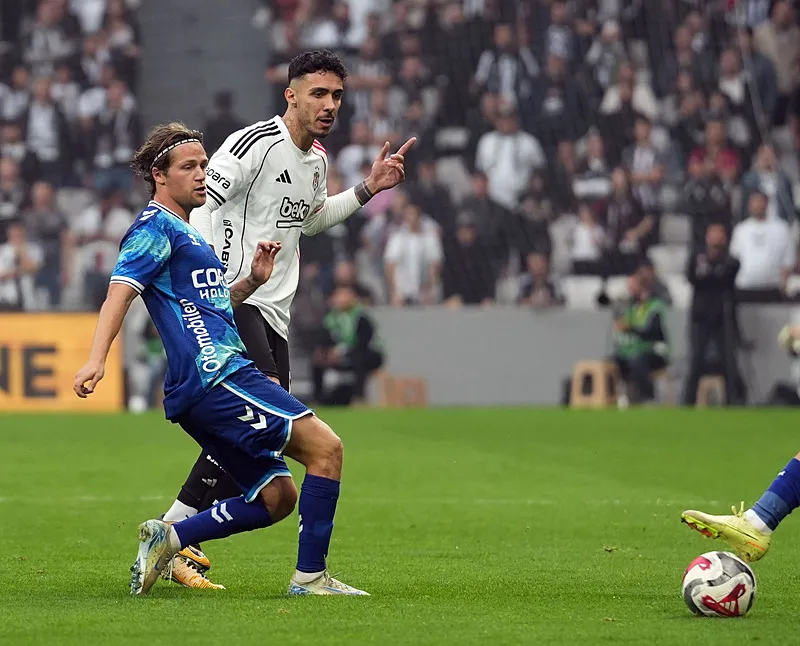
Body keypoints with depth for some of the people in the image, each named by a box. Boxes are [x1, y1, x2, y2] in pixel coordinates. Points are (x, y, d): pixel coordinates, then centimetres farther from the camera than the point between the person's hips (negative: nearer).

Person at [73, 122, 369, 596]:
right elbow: (120, 292, -17)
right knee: (325, 447, -14)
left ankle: (169, 538, 5)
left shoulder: (185, 233, 27)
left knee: (277, 496, 9)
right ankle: (311, 575, -14)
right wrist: (97, 360, -31)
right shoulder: (155, 228, -3)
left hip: (208, 390, 10)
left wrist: (252, 281, 18)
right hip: (216, 376, -10)